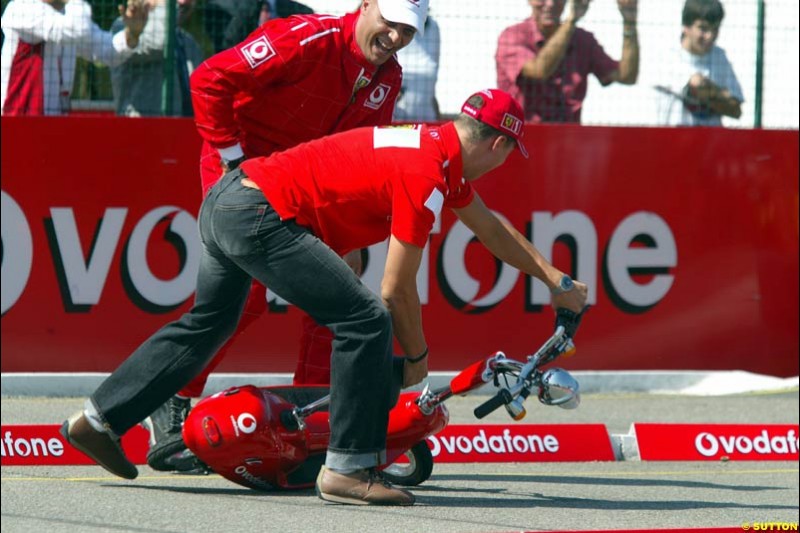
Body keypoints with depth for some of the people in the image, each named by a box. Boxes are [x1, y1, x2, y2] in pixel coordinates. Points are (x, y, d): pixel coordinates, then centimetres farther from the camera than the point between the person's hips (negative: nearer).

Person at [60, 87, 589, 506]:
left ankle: (97, 419, 33)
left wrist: (556, 280, 34)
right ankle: (349, 468, -11)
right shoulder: (427, 173, -14)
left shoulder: (440, 148, 14)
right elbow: (397, 290, -10)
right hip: (260, 217, -10)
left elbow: (490, 226, 31)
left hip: (225, 200, 10)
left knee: (206, 325, 26)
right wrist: (417, 357, 5)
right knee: (366, 320, -13)